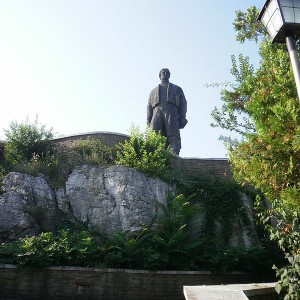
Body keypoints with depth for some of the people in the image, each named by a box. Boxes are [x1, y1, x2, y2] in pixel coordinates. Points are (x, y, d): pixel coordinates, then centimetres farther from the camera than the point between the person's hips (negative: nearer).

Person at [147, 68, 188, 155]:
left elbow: (183, 103, 16)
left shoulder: (177, 89, 31)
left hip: (171, 112, -1)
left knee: (174, 137, -22)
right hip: (157, 111, 2)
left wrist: (182, 117, -3)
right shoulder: (154, 91, 36)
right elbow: (149, 106, 23)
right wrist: (148, 120, 4)